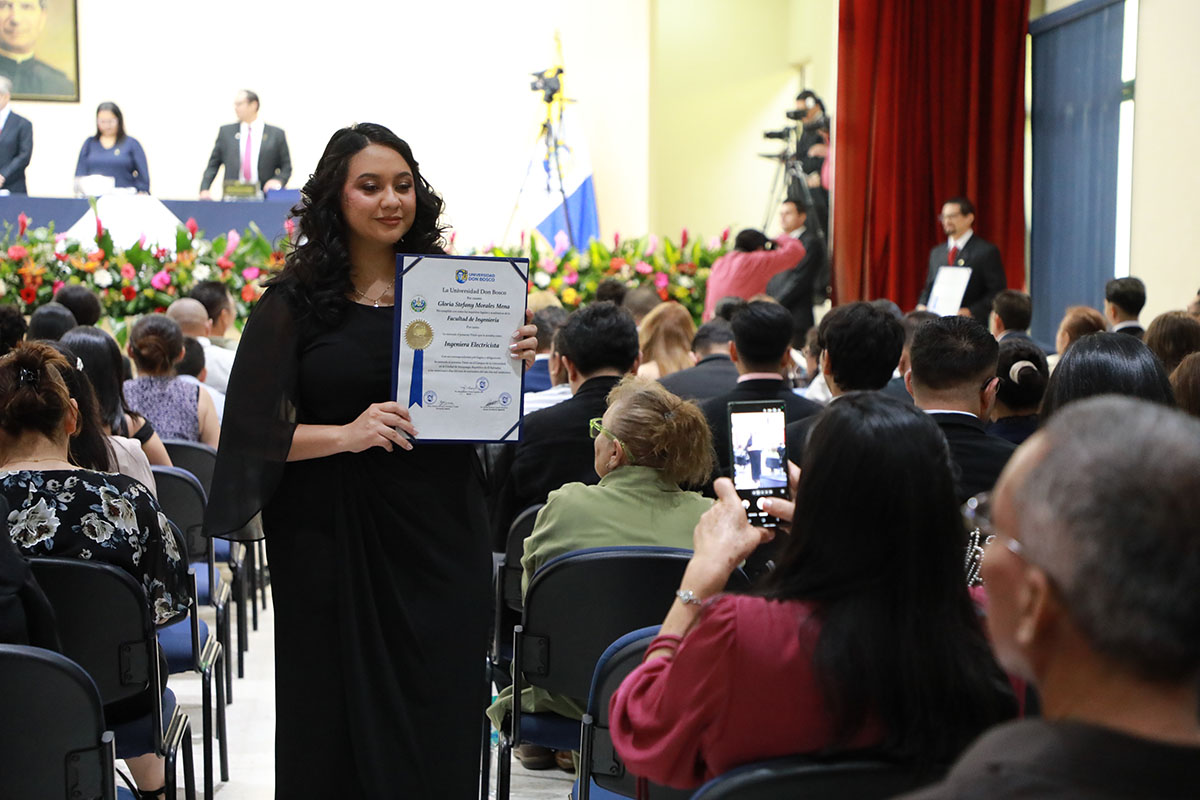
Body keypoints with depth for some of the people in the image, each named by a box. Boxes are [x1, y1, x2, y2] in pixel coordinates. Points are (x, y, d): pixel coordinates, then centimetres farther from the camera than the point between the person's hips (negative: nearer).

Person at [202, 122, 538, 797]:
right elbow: (256, 429, -7)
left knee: (439, 729, 5)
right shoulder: (293, 304, -1)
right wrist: (346, 434, -22)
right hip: (334, 540, -2)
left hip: (441, 533, 2)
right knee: (342, 726, 5)